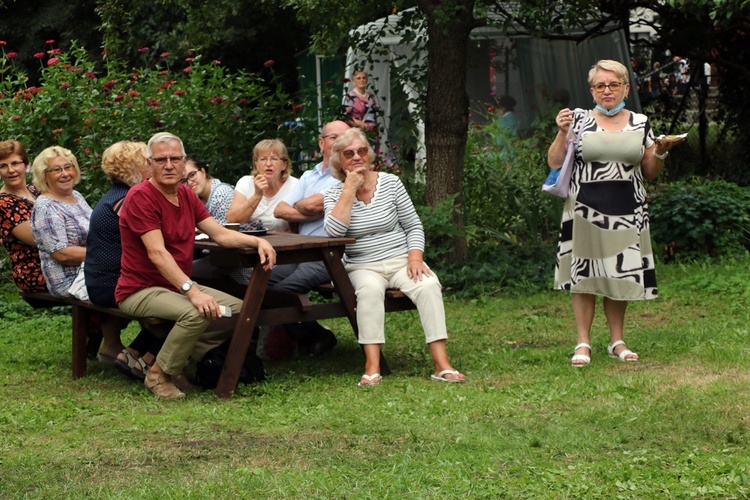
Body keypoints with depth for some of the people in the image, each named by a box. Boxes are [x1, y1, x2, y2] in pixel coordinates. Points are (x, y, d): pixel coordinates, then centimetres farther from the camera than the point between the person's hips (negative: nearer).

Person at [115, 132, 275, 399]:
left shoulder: (186, 195, 10)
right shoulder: (140, 196, -17)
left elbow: (220, 234, 9)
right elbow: (157, 253, -26)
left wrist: (258, 241, -11)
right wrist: (192, 291, -36)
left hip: (178, 286, 9)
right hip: (141, 289, -9)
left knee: (239, 309, 0)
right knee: (197, 313, -33)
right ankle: (158, 374, -11)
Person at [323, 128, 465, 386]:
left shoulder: (391, 183, 5)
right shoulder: (335, 194, 4)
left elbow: (414, 227, 7)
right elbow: (333, 231, -16)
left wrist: (415, 258, -10)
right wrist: (350, 189, -14)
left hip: (401, 261, 1)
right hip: (363, 266, -1)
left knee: (429, 285, -29)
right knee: (369, 288, -36)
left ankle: (441, 363, -32)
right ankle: (372, 367, -39)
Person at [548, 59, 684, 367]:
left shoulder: (640, 124, 10)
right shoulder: (579, 120, 4)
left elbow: (649, 173, 14)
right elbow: (555, 164, 2)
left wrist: (660, 152, -4)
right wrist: (563, 133, -10)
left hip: (627, 213, 2)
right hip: (586, 211, -2)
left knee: (621, 277, 4)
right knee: (584, 275, -3)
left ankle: (617, 341, 16)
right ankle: (583, 343, 3)